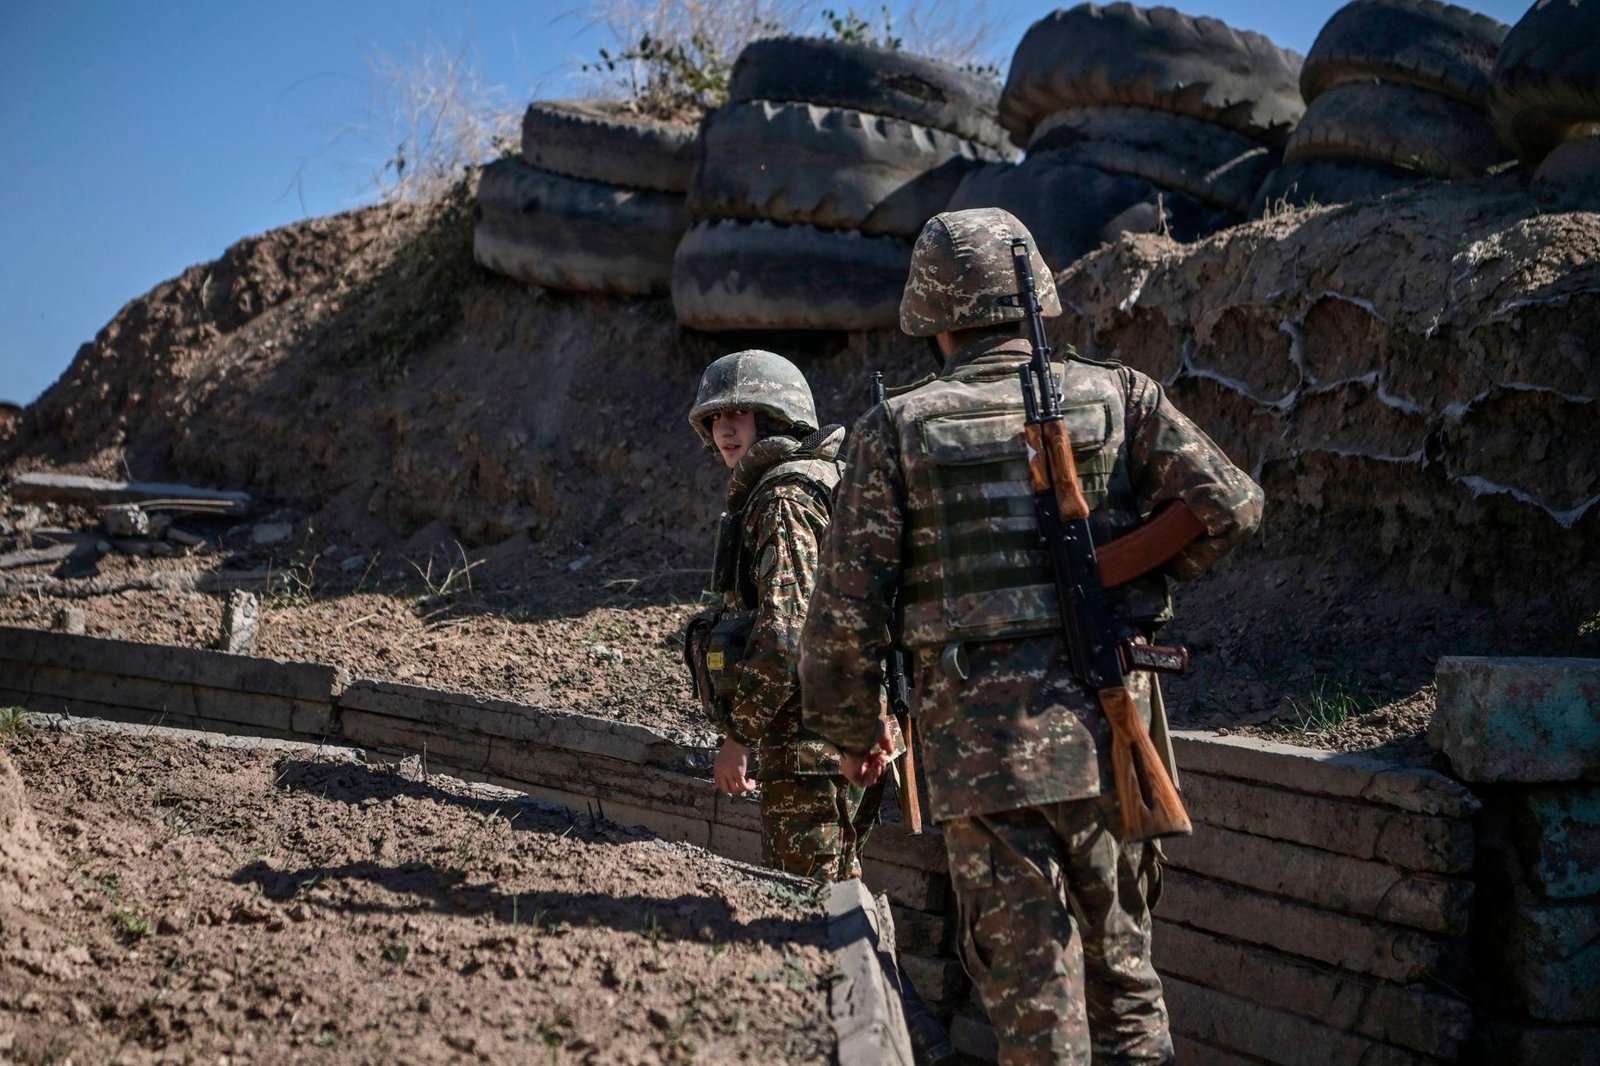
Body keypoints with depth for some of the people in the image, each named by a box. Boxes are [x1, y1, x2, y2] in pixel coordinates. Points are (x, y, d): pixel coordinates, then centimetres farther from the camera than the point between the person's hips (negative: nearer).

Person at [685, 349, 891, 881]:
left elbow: (785, 630, -23)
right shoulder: (822, 481, 18)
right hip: (850, 736, 10)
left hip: (809, 745, -10)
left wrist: (738, 734, -17)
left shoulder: (784, 501, -14)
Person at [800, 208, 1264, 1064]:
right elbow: (1231, 506, -3)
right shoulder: (1118, 396, 6)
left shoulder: (898, 428, 1)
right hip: (1106, 731, 2)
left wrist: (851, 731, 13)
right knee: (1121, 966, 18)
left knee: (1033, 990, 4)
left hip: (981, 737, -2)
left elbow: (846, 606, -2)